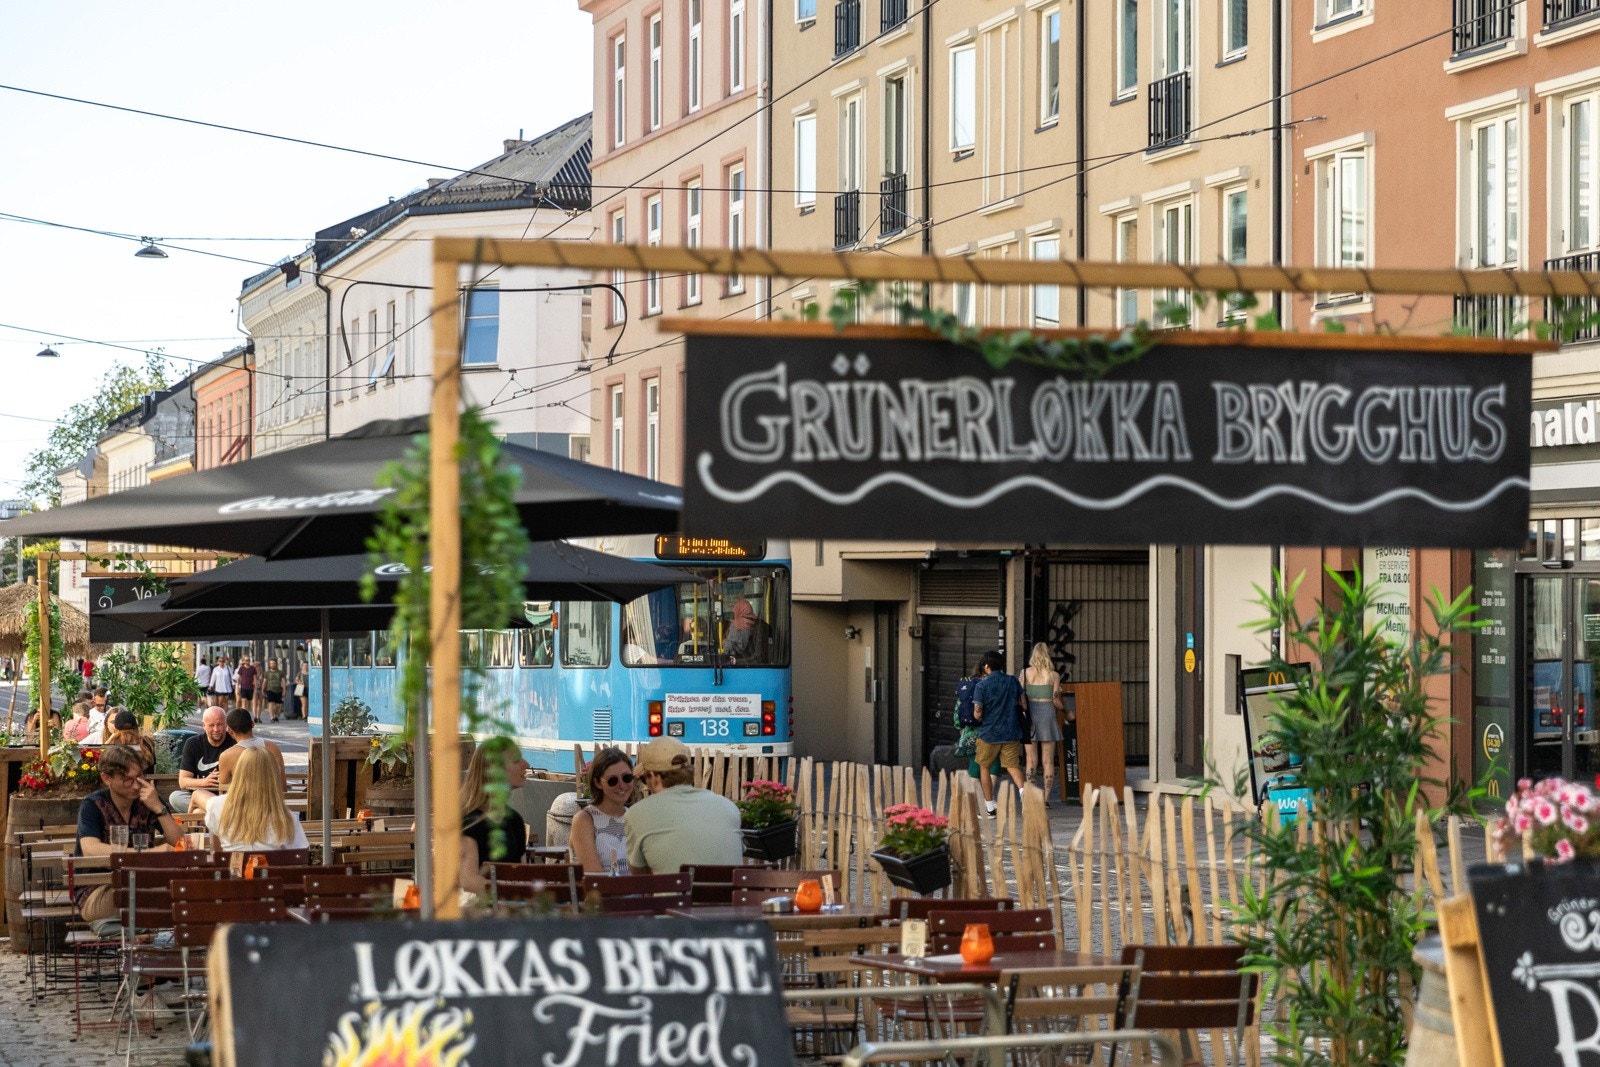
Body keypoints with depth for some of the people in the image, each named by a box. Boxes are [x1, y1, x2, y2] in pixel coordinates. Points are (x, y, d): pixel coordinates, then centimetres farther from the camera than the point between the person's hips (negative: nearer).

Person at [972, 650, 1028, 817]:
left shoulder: (982, 685, -9)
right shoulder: (1012, 681, 1)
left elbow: (977, 714, -11)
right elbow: (1024, 705, 8)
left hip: (989, 733, -2)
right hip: (1011, 733, 2)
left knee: (984, 767, 14)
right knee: (1013, 765, 3)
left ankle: (989, 807, 15)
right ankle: (1023, 790, -27)